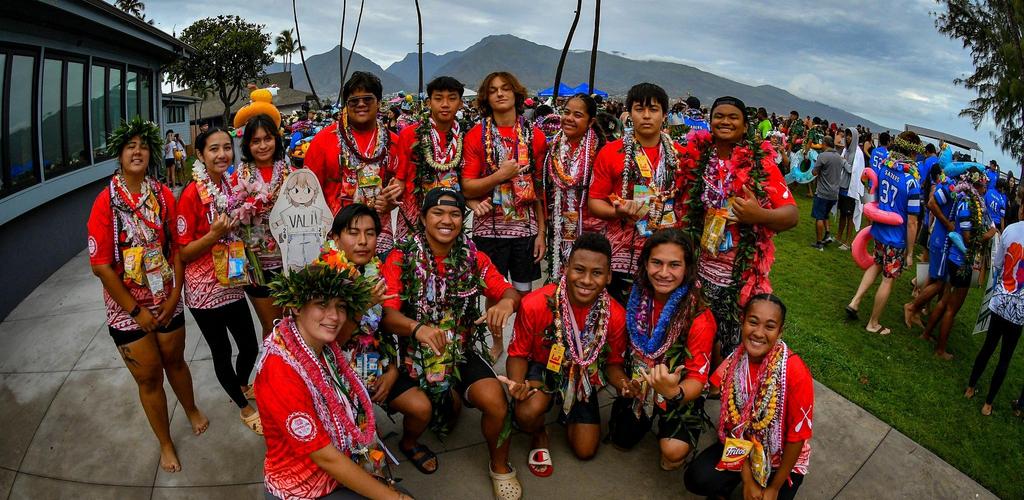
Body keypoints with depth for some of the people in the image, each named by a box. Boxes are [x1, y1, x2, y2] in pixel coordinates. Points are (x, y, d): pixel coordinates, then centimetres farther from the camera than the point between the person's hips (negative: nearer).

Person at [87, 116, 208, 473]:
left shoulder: (164, 195, -4)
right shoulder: (106, 202, -13)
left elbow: (177, 247, -1)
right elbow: (100, 265, -13)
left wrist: (175, 295, -7)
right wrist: (136, 311, -12)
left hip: (167, 302, 2)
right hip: (127, 307, -2)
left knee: (175, 361, 20)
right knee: (149, 377, 11)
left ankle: (192, 410, 48)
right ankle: (165, 444, 31)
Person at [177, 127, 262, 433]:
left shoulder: (232, 185, 2)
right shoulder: (192, 194, -17)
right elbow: (183, 253, -14)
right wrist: (214, 235, -27)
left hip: (232, 284, 6)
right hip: (205, 290, -6)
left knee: (250, 347, 16)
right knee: (222, 353, 11)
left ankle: (242, 386, 46)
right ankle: (245, 407, 32)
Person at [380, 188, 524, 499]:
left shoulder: (474, 257, 0)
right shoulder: (401, 258, -9)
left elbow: (509, 292, -3)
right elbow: (387, 314, -17)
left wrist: (507, 302, -29)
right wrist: (417, 327, -39)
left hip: (464, 350, 1)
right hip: (418, 353, 0)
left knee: (496, 401, -21)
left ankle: (500, 467, 9)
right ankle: (451, 399, 21)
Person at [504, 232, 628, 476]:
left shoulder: (615, 315, -21)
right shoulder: (534, 304, -29)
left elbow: (612, 362, -5)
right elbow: (518, 354, -14)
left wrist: (625, 384, -28)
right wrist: (517, 384, -36)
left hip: (583, 376, 3)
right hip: (542, 368, -3)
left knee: (585, 451, 4)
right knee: (528, 413, -34)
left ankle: (568, 414, 39)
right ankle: (539, 436, 7)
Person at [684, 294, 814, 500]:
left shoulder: (796, 373, -28)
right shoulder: (735, 361, -15)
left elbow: (797, 437, -18)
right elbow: (735, 424, -8)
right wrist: (747, 479, -10)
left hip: (783, 458, -2)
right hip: (744, 449, 3)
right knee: (696, 479, -17)